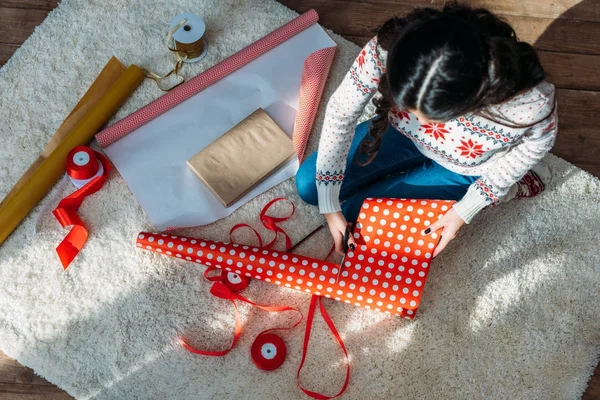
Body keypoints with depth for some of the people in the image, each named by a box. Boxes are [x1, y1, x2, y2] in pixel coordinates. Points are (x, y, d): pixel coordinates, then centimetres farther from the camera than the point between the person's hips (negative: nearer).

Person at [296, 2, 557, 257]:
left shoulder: (528, 101, -42)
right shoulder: (388, 48, -38)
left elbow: (538, 143, -18)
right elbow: (341, 111, -23)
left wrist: (466, 209, -19)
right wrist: (328, 206, -21)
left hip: (463, 169, -2)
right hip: (405, 133, 3)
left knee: (357, 213, -5)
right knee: (309, 186, 5)